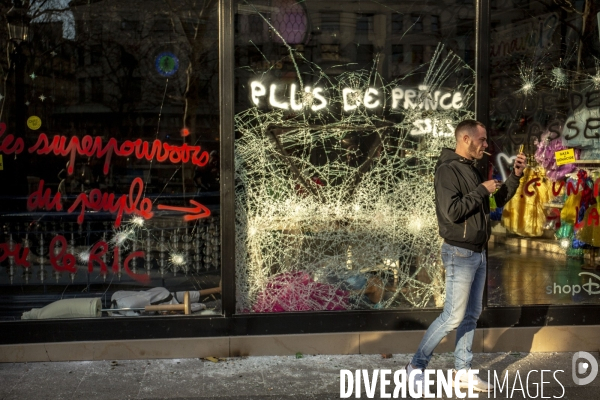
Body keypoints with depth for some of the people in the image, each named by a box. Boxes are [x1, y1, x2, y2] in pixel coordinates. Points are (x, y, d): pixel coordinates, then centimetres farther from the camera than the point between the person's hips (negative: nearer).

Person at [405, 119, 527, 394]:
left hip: (478, 253, 9)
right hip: (460, 253, -9)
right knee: (453, 316, -7)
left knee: (472, 314, 11)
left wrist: (515, 175, 6)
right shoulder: (447, 170, -15)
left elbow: (499, 199, 18)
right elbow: (452, 212, -26)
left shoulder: (472, 169, 13)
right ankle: (416, 366, 5)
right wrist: (481, 190, -17)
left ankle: (462, 371, 20)